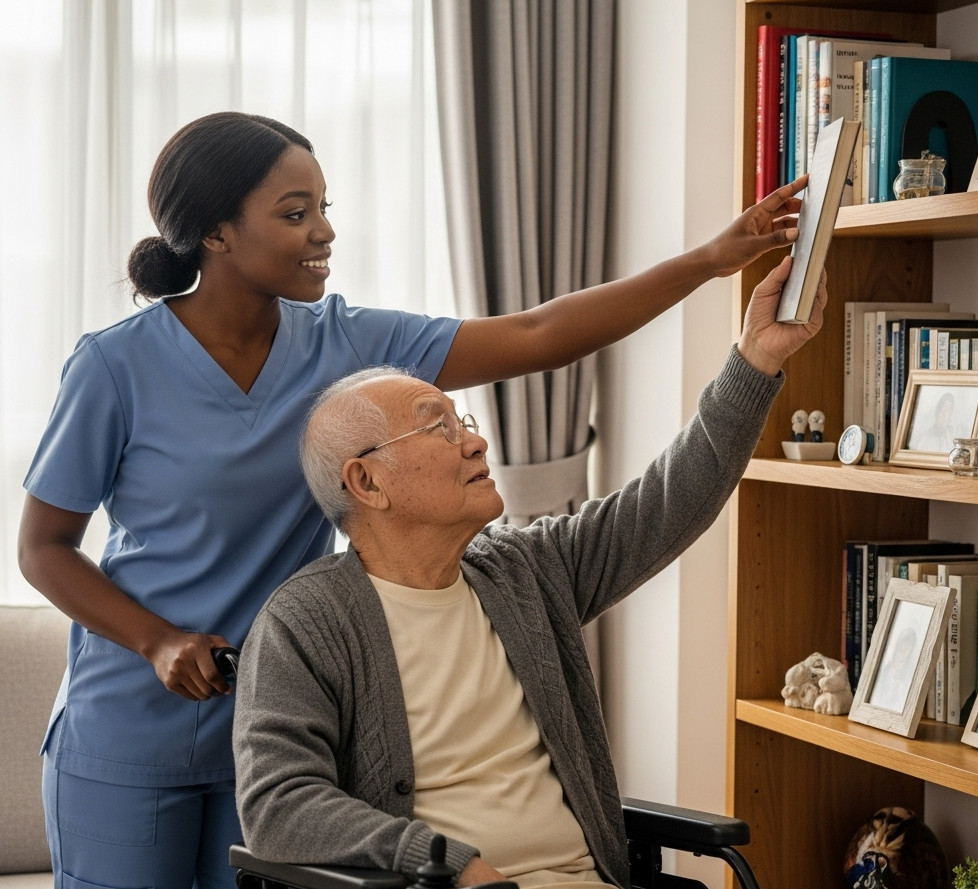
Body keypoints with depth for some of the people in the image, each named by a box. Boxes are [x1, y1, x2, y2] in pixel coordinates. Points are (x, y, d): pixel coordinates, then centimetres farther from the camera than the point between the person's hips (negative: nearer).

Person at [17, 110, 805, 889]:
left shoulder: (343, 343, -4)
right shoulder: (115, 367, -13)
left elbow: (535, 337, -9)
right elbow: (44, 547, -4)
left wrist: (711, 259, -15)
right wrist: (157, 641, -19)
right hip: (128, 741, -3)